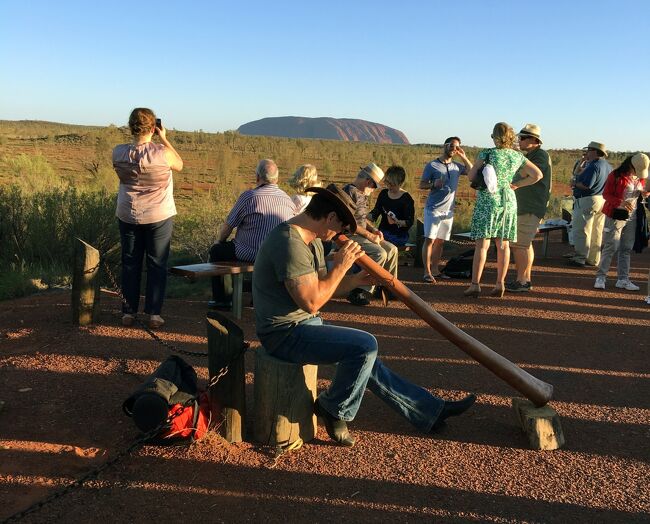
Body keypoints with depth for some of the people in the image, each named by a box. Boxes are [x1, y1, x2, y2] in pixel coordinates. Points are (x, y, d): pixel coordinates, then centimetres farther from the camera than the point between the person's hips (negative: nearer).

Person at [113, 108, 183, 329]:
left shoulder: (118, 153, -9)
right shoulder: (162, 153, -18)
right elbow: (179, 165, 3)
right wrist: (164, 138, 4)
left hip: (128, 217, 3)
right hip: (159, 217, -2)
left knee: (130, 264, 12)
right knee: (157, 265, 6)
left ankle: (128, 312, 17)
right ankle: (154, 314, 7)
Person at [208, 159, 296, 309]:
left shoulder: (249, 196, -12)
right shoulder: (288, 199, 3)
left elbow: (228, 226, -5)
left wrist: (218, 241, 17)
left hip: (251, 254, -6)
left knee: (216, 251, 18)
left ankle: (222, 300, 22)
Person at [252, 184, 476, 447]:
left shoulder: (312, 240, 10)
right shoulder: (291, 244, -23)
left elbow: (320, 287, 14)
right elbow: (311, 302, -25)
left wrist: (355, 280, 0)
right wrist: (340, 266, -17)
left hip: (305, 325, 11)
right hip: (285, 334, -11)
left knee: (365, 360, 10)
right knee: (365, 345, -20)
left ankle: (432, 411, 19)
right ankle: (334, 410, 2)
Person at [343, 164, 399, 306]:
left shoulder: (362, 194, 15)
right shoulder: (350, 192, -16)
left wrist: (373, 230, 5)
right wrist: (369, 235, -19)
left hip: (362, 235, 10)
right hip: (350, 236, -10)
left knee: (391, 249, 4)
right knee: (379, 253, -26)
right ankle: (359, 292, -22)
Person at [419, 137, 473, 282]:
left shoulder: (457, 166, 13)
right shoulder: (432, 165, -1)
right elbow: (421, 184, 0)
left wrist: (463, 157, 4)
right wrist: (434, 184, -20)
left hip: (449, 210, 5)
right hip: (433, 209, -5)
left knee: (440, 241, 9)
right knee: (429, 240, -8)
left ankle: (435, 270, 17)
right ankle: (427, 272, -6)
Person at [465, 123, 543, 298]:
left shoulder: (486, 154, -6)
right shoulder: (518, 156, 6)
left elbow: (471, 177, -4)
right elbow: (537, 175, 8)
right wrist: (516, 184, 10)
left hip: (487, 201, -4)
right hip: (508, 201, 4)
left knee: (482, 244, -4)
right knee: (503, 244, 9)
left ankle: (475, 284, -7)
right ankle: (500, 284, 12)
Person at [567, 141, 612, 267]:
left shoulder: (594, 166, -16)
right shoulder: (608, 166, 14)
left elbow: (586, 185, -23)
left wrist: (574, 183, -6)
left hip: (588, 200, -10)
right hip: (602, 200, 10)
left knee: (581, 230, -5)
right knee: (597, 232, 12)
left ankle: (580, 258, -5)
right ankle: (593, 259, 18)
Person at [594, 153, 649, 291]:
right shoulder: (616, 176, -12)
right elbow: (606, 194, -13)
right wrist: (621, 203, -28)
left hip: (632, 217, 6)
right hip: (616, 215, -6)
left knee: (627, 248, 8)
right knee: (611, 247, -7)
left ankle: (623, 279, 13)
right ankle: (601, 277, 2)